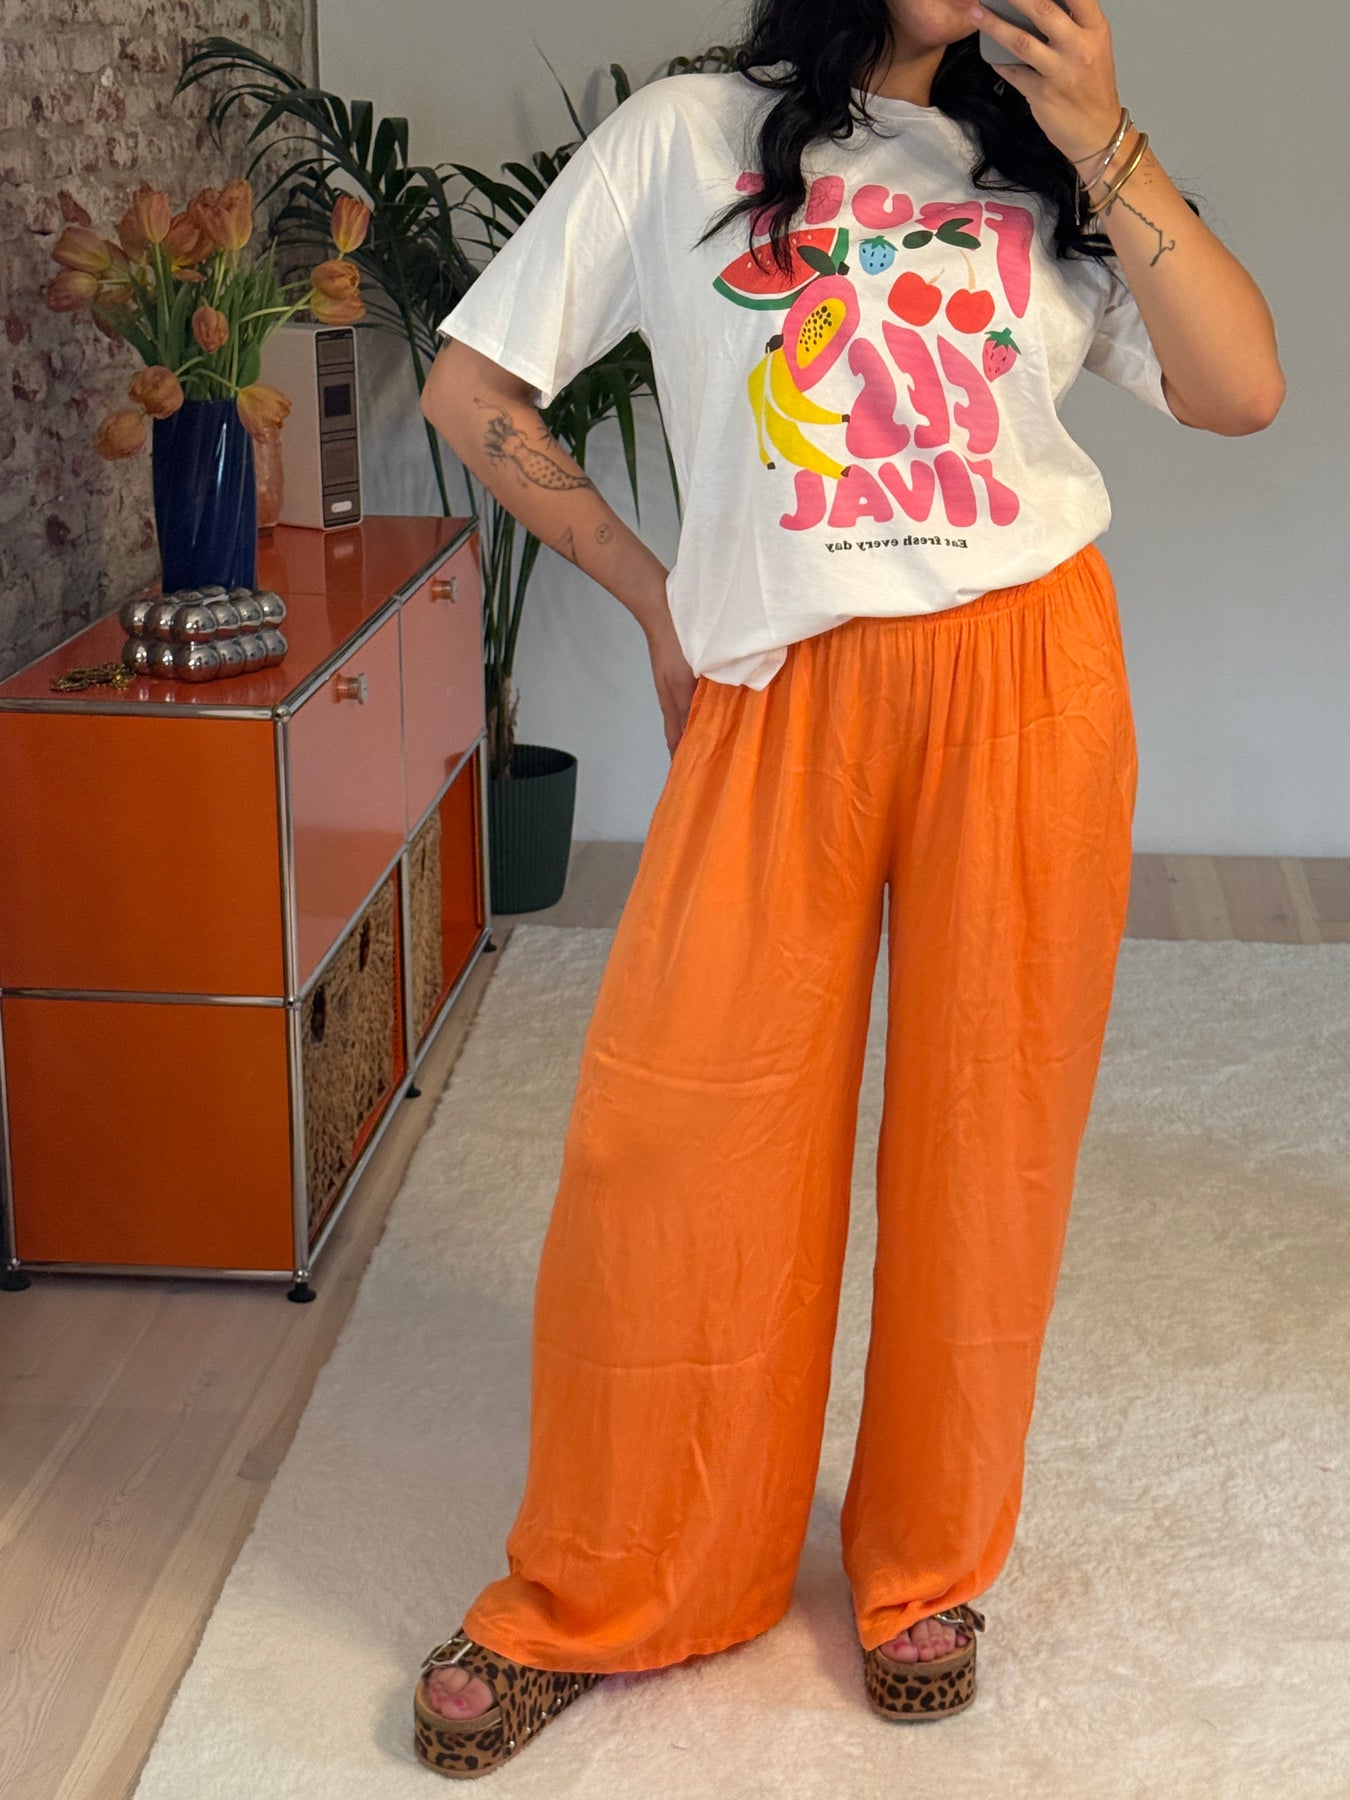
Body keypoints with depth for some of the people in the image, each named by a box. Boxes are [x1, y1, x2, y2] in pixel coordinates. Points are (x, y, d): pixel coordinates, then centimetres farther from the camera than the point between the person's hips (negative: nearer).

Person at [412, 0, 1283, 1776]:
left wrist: (1106, 146, -4)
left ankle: (929, 1564, 26)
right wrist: (655, 595, 8)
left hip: (1029, 678, 2)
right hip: (780, 698, -1)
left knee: (986, 1127, 5)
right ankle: (590, 1596, 16)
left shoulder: (1045, 164, 14)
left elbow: (1243, 390, 2)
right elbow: (470, 390, 9)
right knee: (670, 1132, -3)